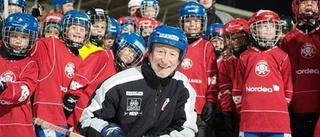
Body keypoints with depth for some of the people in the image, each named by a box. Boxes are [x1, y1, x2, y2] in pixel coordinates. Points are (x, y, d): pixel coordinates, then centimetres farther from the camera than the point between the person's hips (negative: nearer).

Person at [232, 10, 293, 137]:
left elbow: (288, 87, 12)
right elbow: (238, 87, 14)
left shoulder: (282, 57, 7)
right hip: (250, 120, 1)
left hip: (278, 120, 0)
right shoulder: (245, 57, 9)